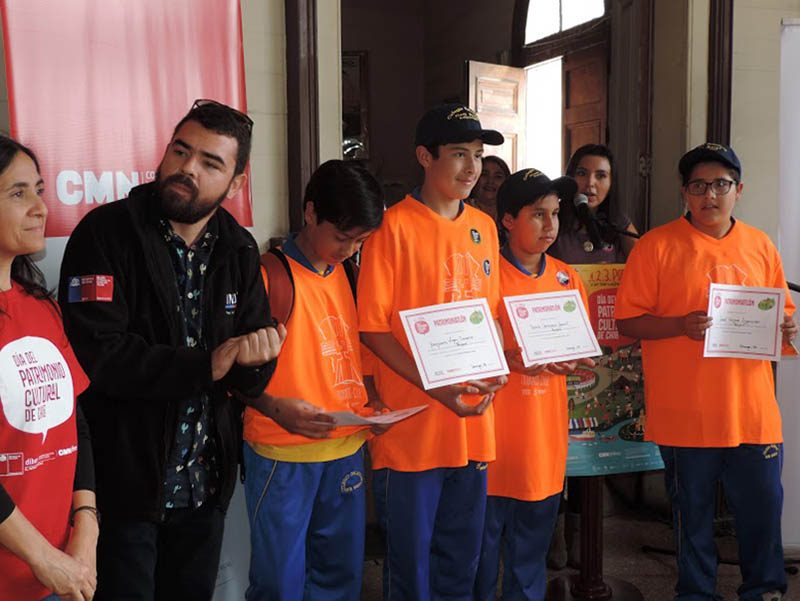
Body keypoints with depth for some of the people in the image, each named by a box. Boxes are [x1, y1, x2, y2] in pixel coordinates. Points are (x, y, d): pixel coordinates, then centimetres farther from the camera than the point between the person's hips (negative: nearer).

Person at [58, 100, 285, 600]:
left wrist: (252, 360, -19)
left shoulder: (239, 250, 3)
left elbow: (252, 380, 4)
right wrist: (209, 363, -22)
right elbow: (96, 353, -23)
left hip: (206, 485, 5)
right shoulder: (107, 233, -12)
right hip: (125, 483, -5)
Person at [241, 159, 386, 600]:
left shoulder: (344, 274, 10)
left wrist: (371, 403, 4)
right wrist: (274, 407, -26)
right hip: (283, 453, -6)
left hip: (346, 448, 7)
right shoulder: (270, 275, -11)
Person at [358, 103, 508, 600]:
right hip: (412, 426, -5)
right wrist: (438, 388, -19)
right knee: (411, 560, 7)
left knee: (462, 559, 17)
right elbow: (373, 328, -11)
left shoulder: (484, 228, 9)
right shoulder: (395, 226, -9)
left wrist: (492, 372, -1)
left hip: (473, 423, 6)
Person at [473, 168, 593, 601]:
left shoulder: (567, 279, 9)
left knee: (532, 542, 15)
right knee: (483, 536, 4)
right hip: (495, 431, -4)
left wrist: (571, 362, -7)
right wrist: (508, 357, -22)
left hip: (545, 434, 5)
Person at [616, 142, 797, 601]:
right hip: (685, 416, -3)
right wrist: (681, 325, -20)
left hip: (753, 412, 3)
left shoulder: (760, 246, 9)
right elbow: (627, 322, -5)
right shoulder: (658, 246, -3)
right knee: (693, 513, 11)